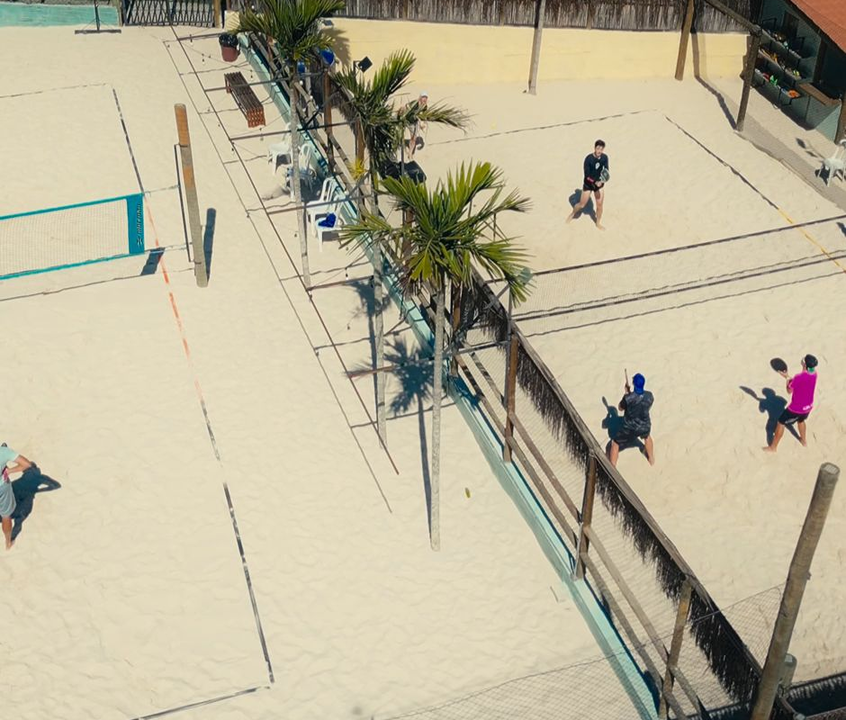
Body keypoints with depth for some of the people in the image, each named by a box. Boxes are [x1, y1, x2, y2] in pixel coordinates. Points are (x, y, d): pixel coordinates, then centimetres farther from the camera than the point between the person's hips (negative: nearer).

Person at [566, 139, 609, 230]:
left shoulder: (605, 157, -10)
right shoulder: (589, 159, -24)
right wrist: (595, 182, -36)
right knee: (582, 205, 8)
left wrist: (602, 181, -24)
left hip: (599, 183, 3)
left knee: (599, 205, 8)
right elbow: (587, 175, -23)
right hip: (588, 184, -3)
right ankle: (572, 214, 39)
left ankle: (598, 223, 30)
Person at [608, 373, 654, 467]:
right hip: (645, 427, 4)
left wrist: (627, 393, 1)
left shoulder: (628, 398, -27)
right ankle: (651, 459, 59)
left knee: (615, 444, 17)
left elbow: (620, 408, -6)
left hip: (630, 429, -4)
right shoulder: (649, 395, -16)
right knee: (647, 437, 39)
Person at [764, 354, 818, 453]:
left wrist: (787, 379, -2)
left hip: (796, 408, -7)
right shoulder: (814, 374, -8)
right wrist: (788, 377, 6)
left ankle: (773, 447, 22)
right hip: (808, 407, 7)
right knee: (801, 421, 36)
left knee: (781, 423, 11)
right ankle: (804, 441, 55)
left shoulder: (799, 377, -31)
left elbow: (789, 391, -14)